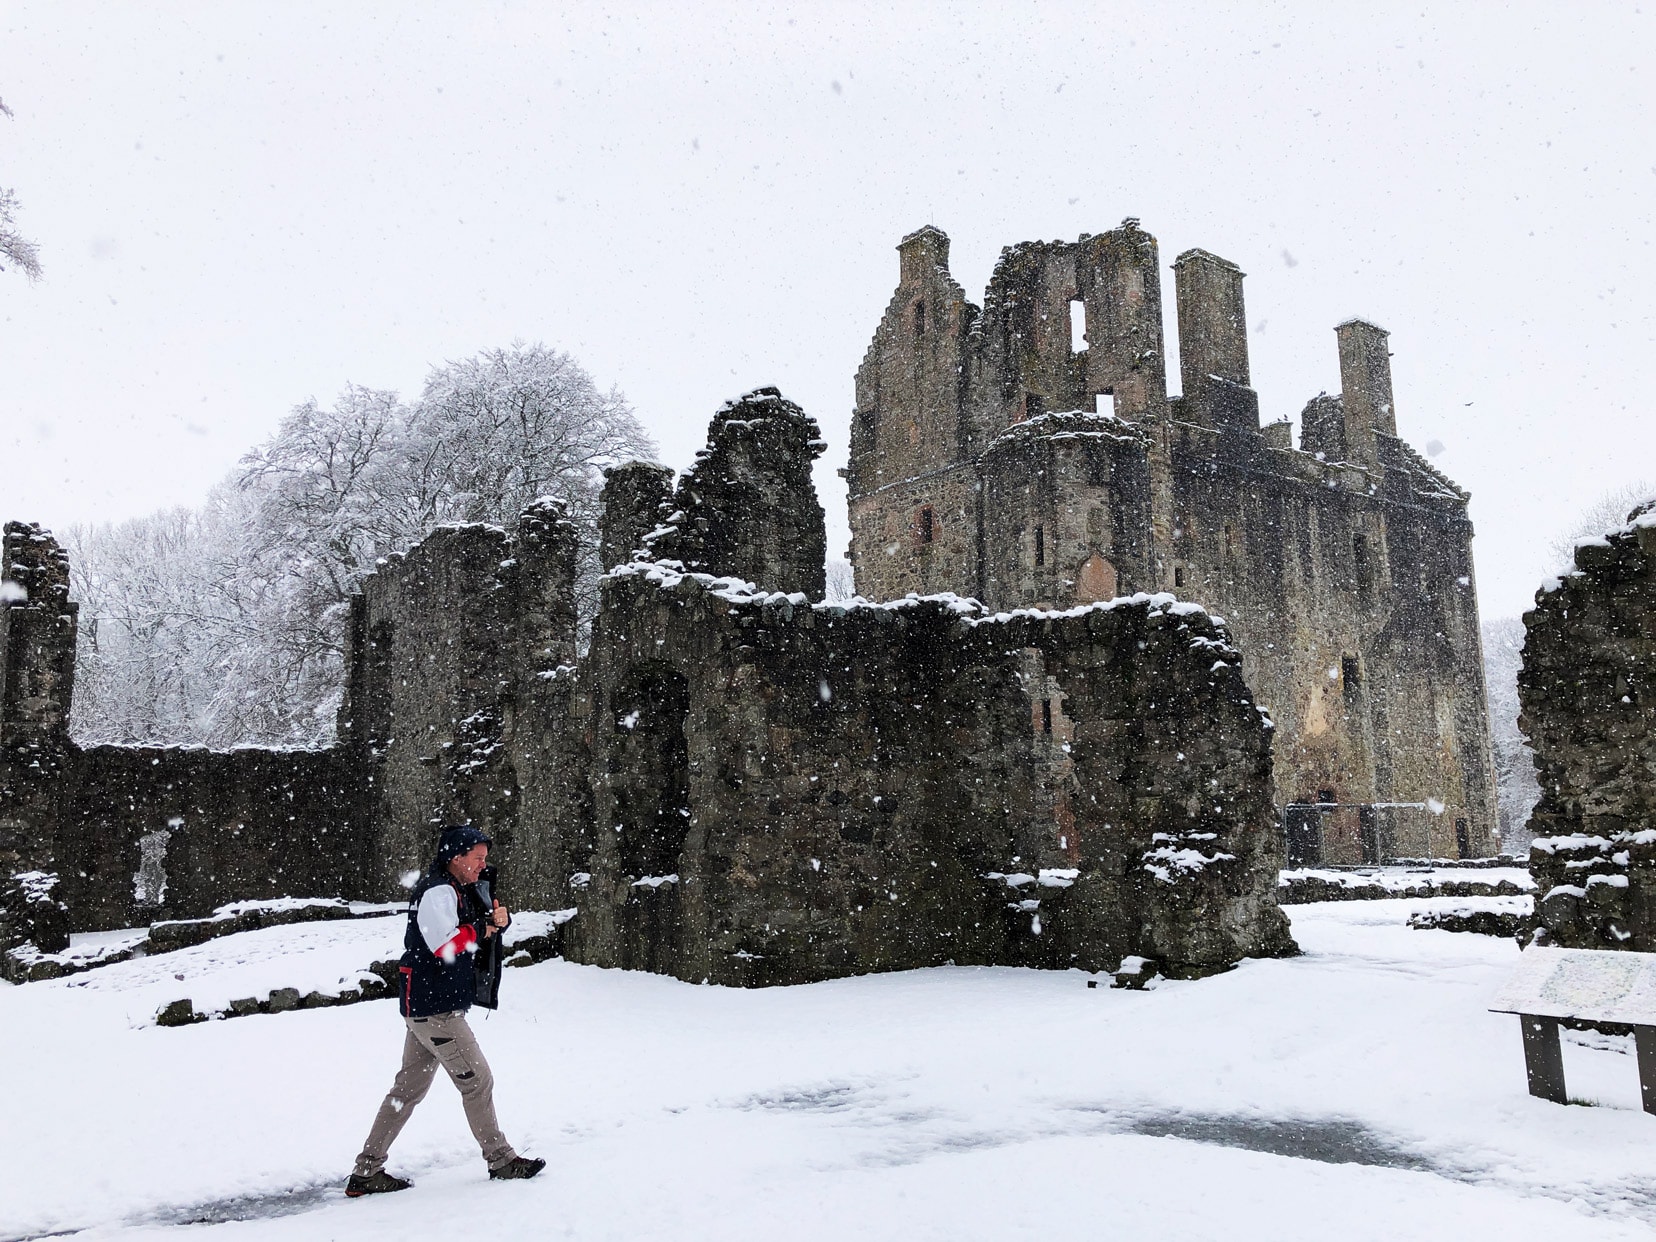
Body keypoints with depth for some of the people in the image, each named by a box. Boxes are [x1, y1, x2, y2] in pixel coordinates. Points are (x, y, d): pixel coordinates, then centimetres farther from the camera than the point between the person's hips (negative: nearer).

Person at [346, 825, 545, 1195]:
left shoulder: (459, 890, 15)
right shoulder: (437, 891, -16)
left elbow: (488, 926, 21)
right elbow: (447, 945, -27)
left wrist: (499, 919, -1)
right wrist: (480, 928, -12)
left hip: (425, 1008, 10)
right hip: (436, 1010, -10)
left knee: (409, 1088, 12)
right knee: (477, 1081, -1)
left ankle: (366, 1172, 17)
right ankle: (500, 1160, 10)